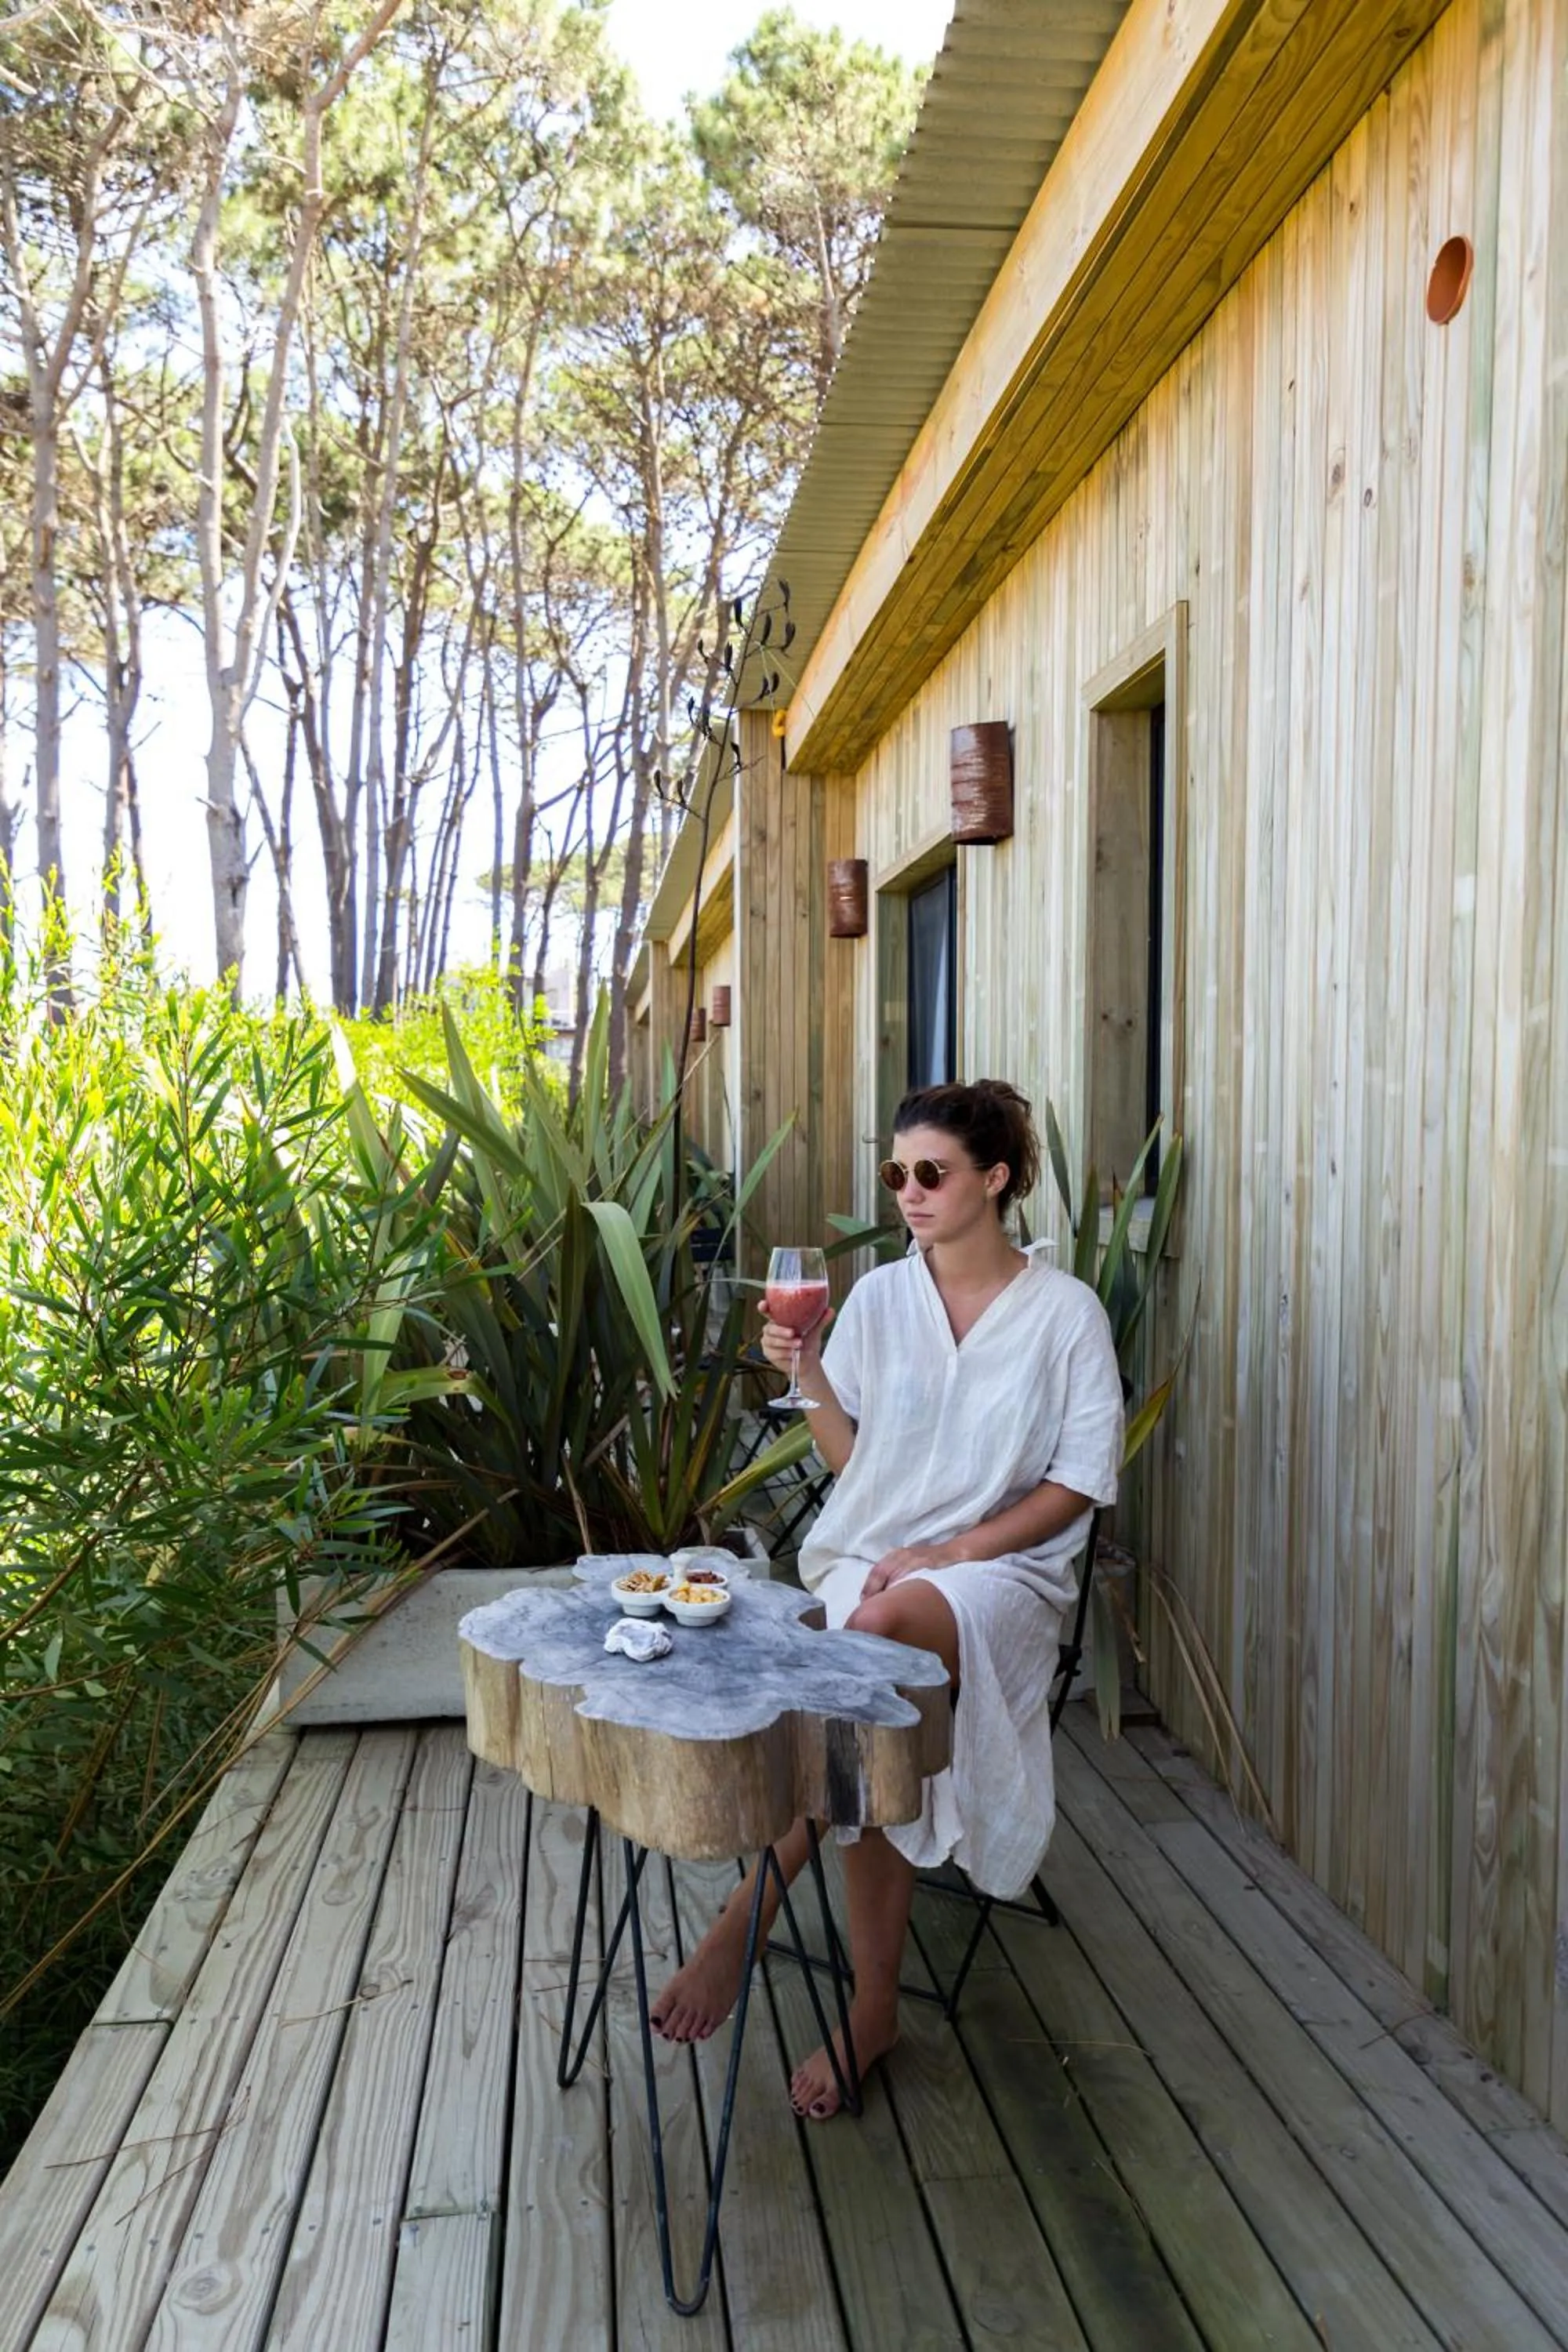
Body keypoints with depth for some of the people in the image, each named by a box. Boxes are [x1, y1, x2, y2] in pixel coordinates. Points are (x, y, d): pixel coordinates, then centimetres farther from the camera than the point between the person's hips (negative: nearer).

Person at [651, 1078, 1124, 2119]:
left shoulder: (1065, 1310, -1)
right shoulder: (879, 1296, 8)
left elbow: (1081, 1481, -4)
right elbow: (848, 1454, 11)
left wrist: (950, 1553, -13)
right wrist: (807, 1369, -8)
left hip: (1001, 1567, -3)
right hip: (866, 1553, 3)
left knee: (887, 1623, -38)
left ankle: (747, 1911, -28)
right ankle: (874, 2008, -8)